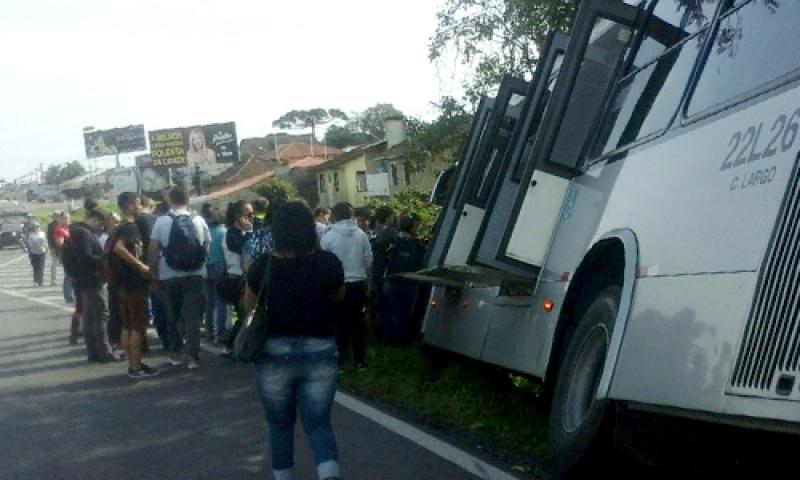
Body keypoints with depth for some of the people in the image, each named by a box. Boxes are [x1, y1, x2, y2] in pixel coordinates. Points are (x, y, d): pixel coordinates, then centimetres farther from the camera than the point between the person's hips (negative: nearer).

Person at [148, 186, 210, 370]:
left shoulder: (161, 221, -3)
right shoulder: (199, 221, 0)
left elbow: (153, 251, -4)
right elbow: (206, 248, 5)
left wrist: (153, 271, 8)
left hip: (169, 275, 0)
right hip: (194, 274, 0)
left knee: (173, 315, 14)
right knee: (192, 315, 2)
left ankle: (175, 354, 21)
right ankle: (192, 356, -3)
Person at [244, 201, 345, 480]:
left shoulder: (263, 265, -9)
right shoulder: (329, 263, -8)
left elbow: (249, 307, 8)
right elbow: (339, 297, 12)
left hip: (275, 354, 0)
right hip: (320, 354, 0)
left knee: (280, 424, 19)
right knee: (318, 423, 8)